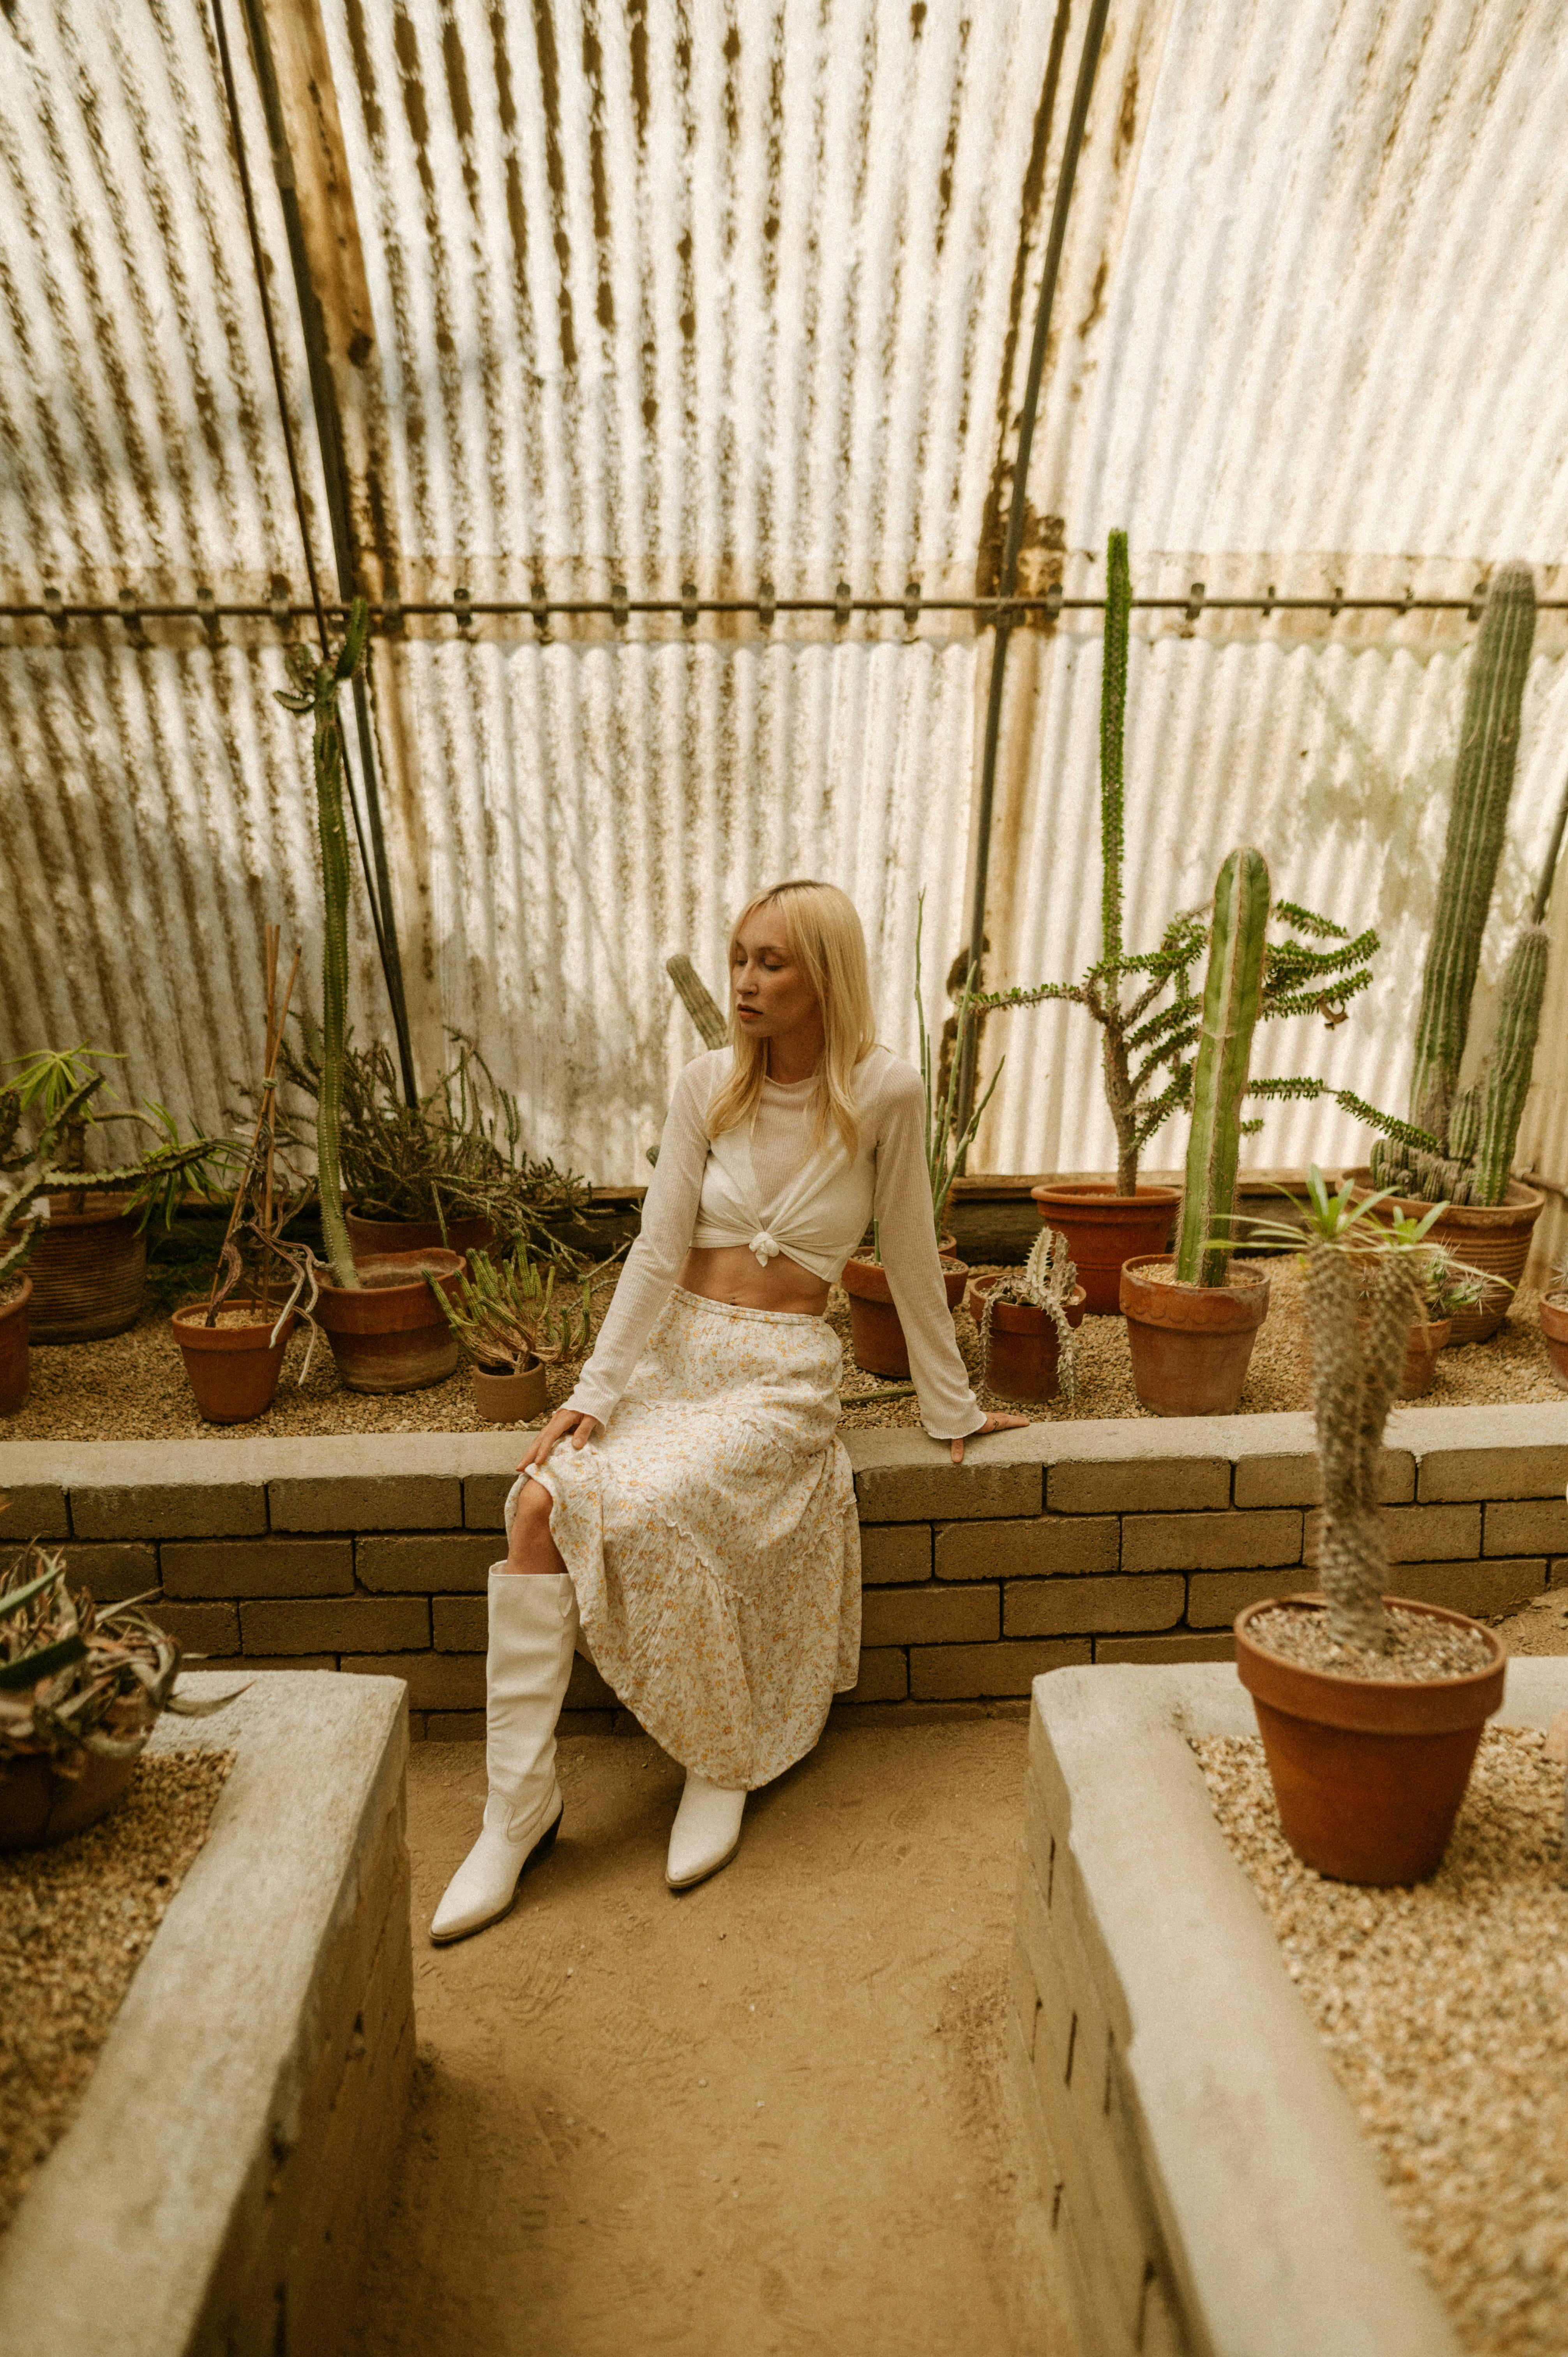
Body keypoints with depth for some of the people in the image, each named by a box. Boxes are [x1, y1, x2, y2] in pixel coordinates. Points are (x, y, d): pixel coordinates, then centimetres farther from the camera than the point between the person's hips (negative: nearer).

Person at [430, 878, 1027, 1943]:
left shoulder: (885, 1092, -9)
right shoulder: (709, 1085, 1)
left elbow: (912, 1261, -1)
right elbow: (658, 1253, -1)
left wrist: (953, 1407, 5)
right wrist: (593, 1395, -8)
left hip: (782, 1374, -4)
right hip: (672, 1354, 4)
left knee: (644, 1506, -29)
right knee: (541, 1501, -21)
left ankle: (723, 1766, -3)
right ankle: (519, 1803, -8)